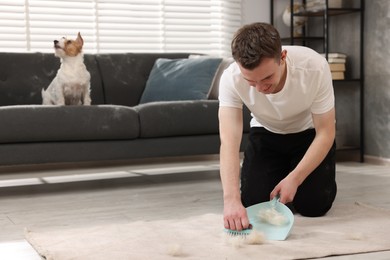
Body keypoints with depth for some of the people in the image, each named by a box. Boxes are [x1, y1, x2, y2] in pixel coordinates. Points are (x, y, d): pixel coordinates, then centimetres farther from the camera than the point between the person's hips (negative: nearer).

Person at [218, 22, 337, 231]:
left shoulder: (315, 67, -35)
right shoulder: (231, 79, -33)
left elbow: (325, 133, -24)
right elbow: (229, 140, -39)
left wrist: (294, 179, -34)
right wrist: (231, 199, -53)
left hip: (310, 133, -1)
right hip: (266, 134, 2)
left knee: (313, 205, -15)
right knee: (253, 203, -11)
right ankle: (281, 175, 20)